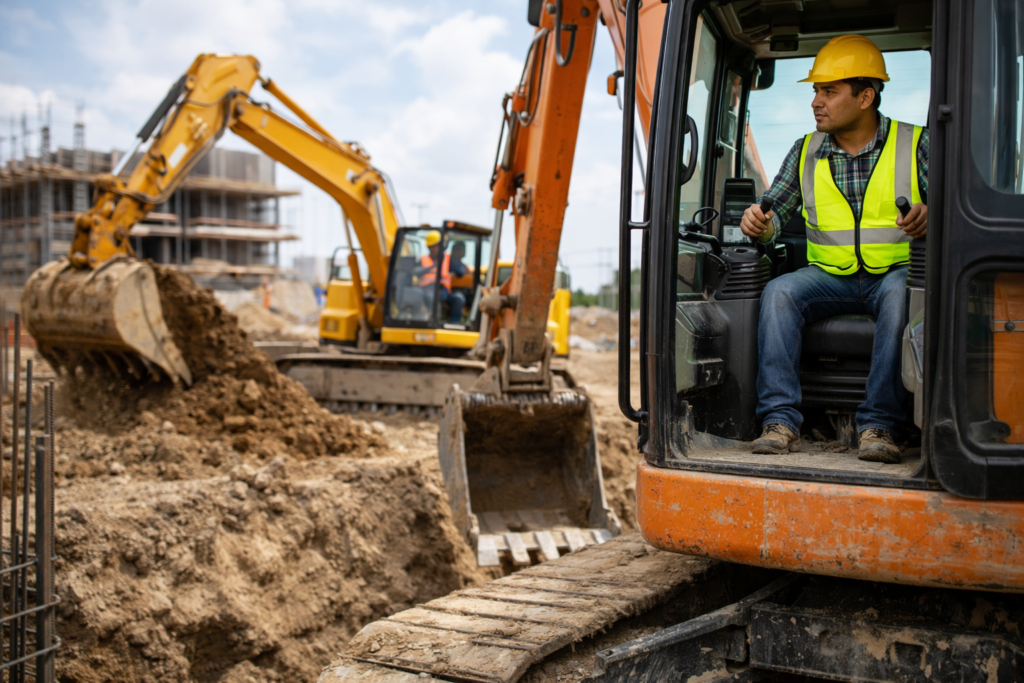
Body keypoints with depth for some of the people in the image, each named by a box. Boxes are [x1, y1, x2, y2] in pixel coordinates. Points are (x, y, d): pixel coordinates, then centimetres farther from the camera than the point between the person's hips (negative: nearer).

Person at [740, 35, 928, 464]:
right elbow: (777, 210, 10)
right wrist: (759, 223, -15)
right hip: (830, 277, 3)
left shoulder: (915, 144, 1)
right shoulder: (806, 151, 10)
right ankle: (780, 421, -32)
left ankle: (879, 424, -34)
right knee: (779, 292, -27)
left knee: (901, 296, -37)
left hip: (896, 272, -2)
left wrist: (930, 218, -29)